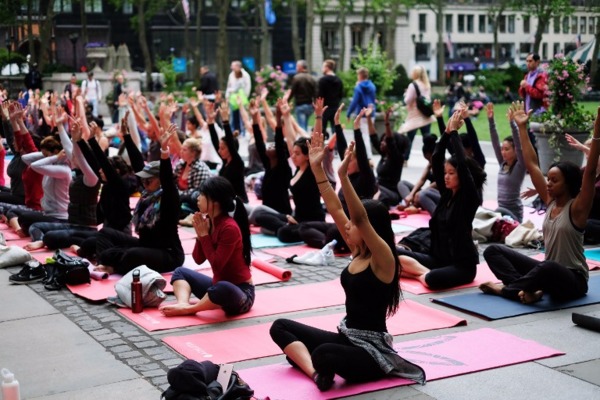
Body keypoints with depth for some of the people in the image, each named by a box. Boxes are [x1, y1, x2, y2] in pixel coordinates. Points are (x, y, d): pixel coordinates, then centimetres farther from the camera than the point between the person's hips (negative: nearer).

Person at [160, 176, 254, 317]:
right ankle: (183, 303, -17)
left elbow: (216, 265, -25)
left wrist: (204, 234, -17)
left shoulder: (230, 228, -22)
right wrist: (200, 234, -9)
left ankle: (187, 309, -21)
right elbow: (198, 259, 6)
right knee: (181, 272, 13)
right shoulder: (209, 222, 2)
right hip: (219, 285, 9)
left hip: (241, 293, -9)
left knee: (223, 289, -42)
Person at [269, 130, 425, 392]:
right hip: (346, 337, 9)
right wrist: (317, 167, -3)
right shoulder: (358, 252, 5)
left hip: (372, 350, -9)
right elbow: (335, 208, 3)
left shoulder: (383, 260, -16)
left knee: (324, 354, -40)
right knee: (280, 327, 3)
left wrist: (343, 175, -41)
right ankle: (315, 371, -16)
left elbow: (362, 218, -32)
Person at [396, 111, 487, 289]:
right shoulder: (447, 193, 7)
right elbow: (435, 160, 3)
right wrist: (447, 131, -4)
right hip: (439, 258, 7)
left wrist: (454, 131, -15)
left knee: (431, 280, -37)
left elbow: (463, 163, -22)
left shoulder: (470, 196, -10)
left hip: (462, 264, -7)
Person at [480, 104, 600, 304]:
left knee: (548, 267, -44)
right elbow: (532, 165, 6)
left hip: (572, 280, -7)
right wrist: (522, 127, 5)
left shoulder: (577, 209, -12)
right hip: (548, 272, 8)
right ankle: (526, 288, -23)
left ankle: (506, 289, -20)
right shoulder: (550, 201, 5)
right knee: (493, 250, -2)